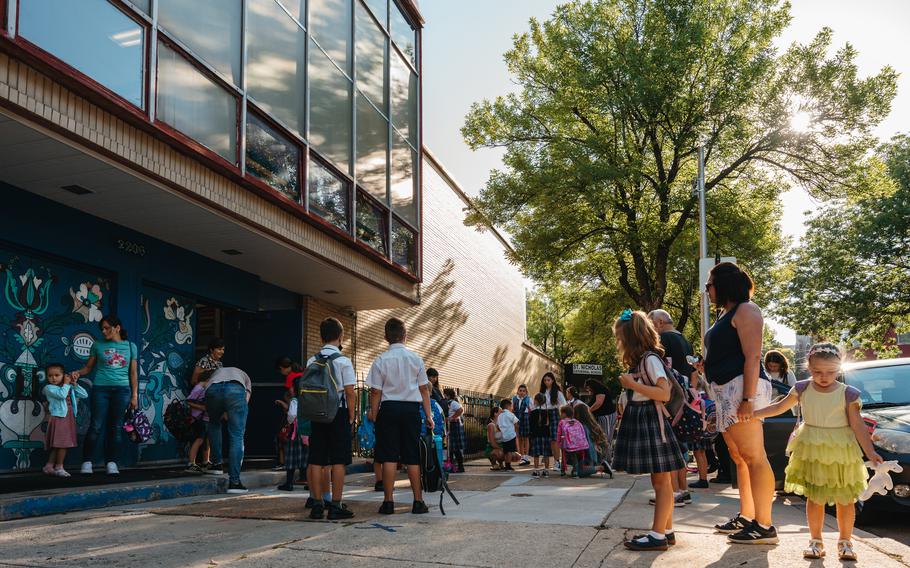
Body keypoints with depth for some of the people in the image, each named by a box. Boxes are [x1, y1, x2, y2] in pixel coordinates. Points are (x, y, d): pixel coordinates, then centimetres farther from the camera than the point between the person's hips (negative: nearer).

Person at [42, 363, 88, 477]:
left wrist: (74, 384, 2)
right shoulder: (49, 388, -6)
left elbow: (85, 395, 9)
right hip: (58, 418, -6)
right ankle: (59, 467, 5)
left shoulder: (69, 388, 12)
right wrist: (66, 383, -10)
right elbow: (62, 394, -24)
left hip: (69, 418, 6)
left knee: (57, 445, 10)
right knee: (62, 443, -7)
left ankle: (49, 467, 19)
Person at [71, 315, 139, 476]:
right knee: (96, 426, -5)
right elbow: (88, 367, 10)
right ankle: (86, 463, 3)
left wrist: (135, 395, 6)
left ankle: (112, 463, 7)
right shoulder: (98, 345, 8)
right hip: (101, 388, -1)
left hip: (121, 390, 1)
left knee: (116, 427, 2)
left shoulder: (130, 346, 9)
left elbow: (133, 373, 10)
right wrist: (78, 373, -11)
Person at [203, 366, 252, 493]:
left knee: (214, 423, 32)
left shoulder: (216, 372, 47)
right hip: (235, 390, -2)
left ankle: (217, 464, 27)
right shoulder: (244, 376, 42)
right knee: (237, 437, 4)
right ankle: (234, 481, -1)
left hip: (213, 389, 2)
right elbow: (246, 398, 24)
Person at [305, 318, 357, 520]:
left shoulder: (312, 361, 6)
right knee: (338, 461, 0)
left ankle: (317, 505, 11)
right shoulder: (343, 361, -7)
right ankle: (336, 506, 0)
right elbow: (349, 392, -9)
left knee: (316, 461, 7)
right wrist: (352, 418, -2)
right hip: (339, 413, -4)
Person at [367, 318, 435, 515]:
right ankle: (418, 502, 11)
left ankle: (388, 502, 4)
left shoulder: (381, 361, -4)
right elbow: (424, 389, 4)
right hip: (411, 409, 2)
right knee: (412, 457, 8)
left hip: (389, 409, -2)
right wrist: (428, 415, 10)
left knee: (389, 457, 2)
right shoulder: (415, 358, 2)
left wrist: (373, 416, 4)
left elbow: (376, 392, -5)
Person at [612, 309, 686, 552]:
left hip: (651, 421, -10)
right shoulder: (639, 361, 17)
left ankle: (658, 535, -5)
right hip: (640, 421, 10)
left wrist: (633, 384, -19)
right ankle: (666, 530, 17)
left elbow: (664, 393, -20)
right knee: (660, 480, 12)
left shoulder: (650, 359, -12)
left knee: (661, 479, -6)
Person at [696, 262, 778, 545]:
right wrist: (707, 367, 15)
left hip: (743, 386, -10)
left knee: (753, 457, -12)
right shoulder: (727, 314, 23)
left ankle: (764, 526, -12)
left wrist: (748, 399, -22)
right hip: (726, 391, 11)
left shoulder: (745, 310, -6)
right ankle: (746, 517, 19)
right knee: (739, 458, 13)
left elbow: (752, 357, -15)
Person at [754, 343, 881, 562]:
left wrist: (870, 451, -14)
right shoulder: (802, 389, 0)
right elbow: (779, 407, 10)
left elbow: (858, 426, -6)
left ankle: (845, 542, 20)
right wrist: (753, 413, 4)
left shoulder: (848, 394, -7)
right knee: (814, 498, 6)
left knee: (844, 499, 5)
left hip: (841, 453, -1)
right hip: (811, 451, 1)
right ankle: (815, 540, 18)